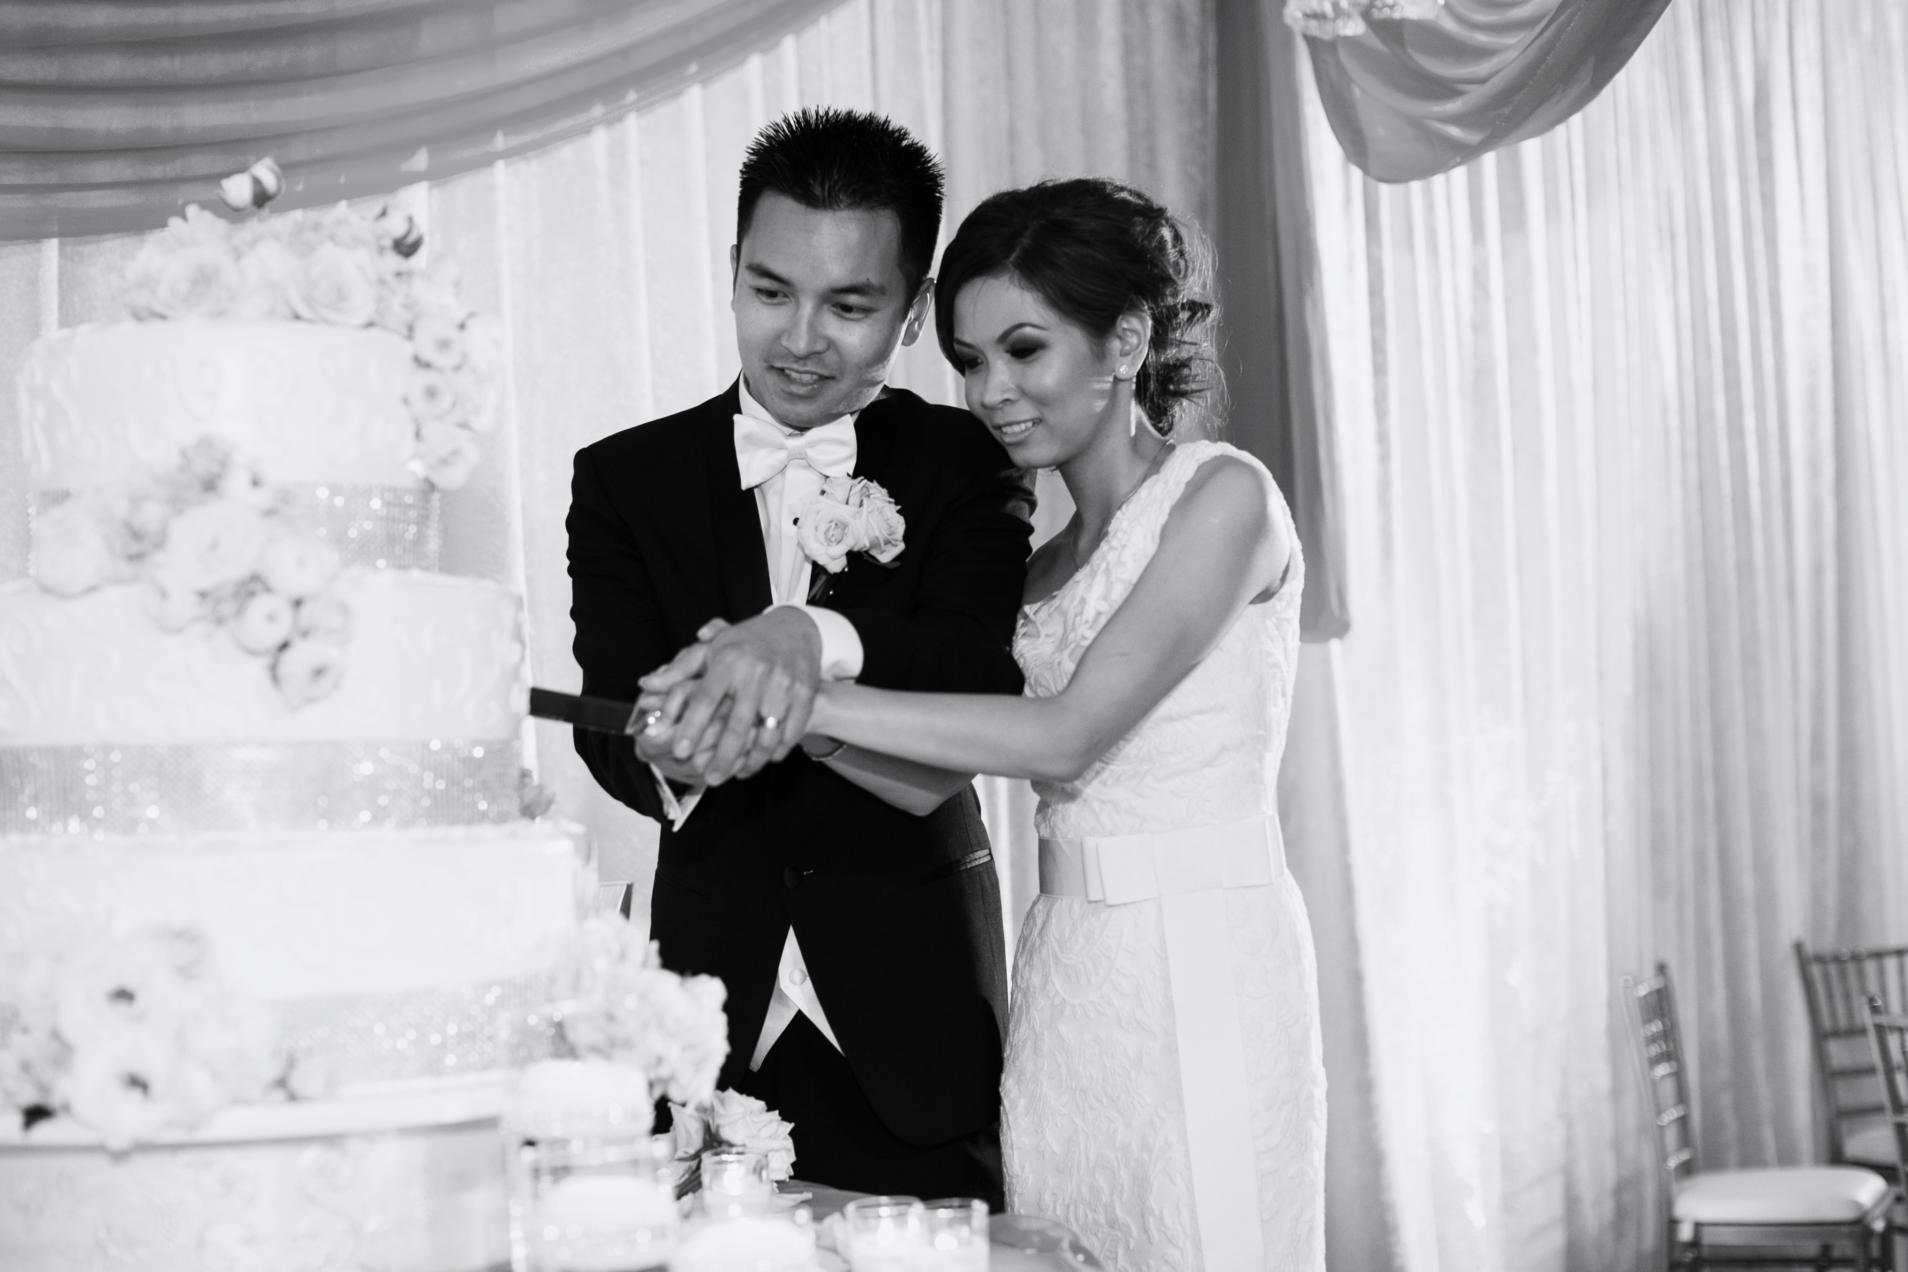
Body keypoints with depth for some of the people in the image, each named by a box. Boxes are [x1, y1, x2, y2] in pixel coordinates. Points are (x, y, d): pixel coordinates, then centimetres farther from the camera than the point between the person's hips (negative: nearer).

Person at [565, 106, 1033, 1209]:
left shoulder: (968, 468, 0)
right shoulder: (628, 478, 4)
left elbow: (984, 681, -17)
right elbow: (607, 718, -7)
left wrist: (817, 638, -37)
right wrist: (667, 756, -31)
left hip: (912, 1017, -1)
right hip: (710, 1004, 1)